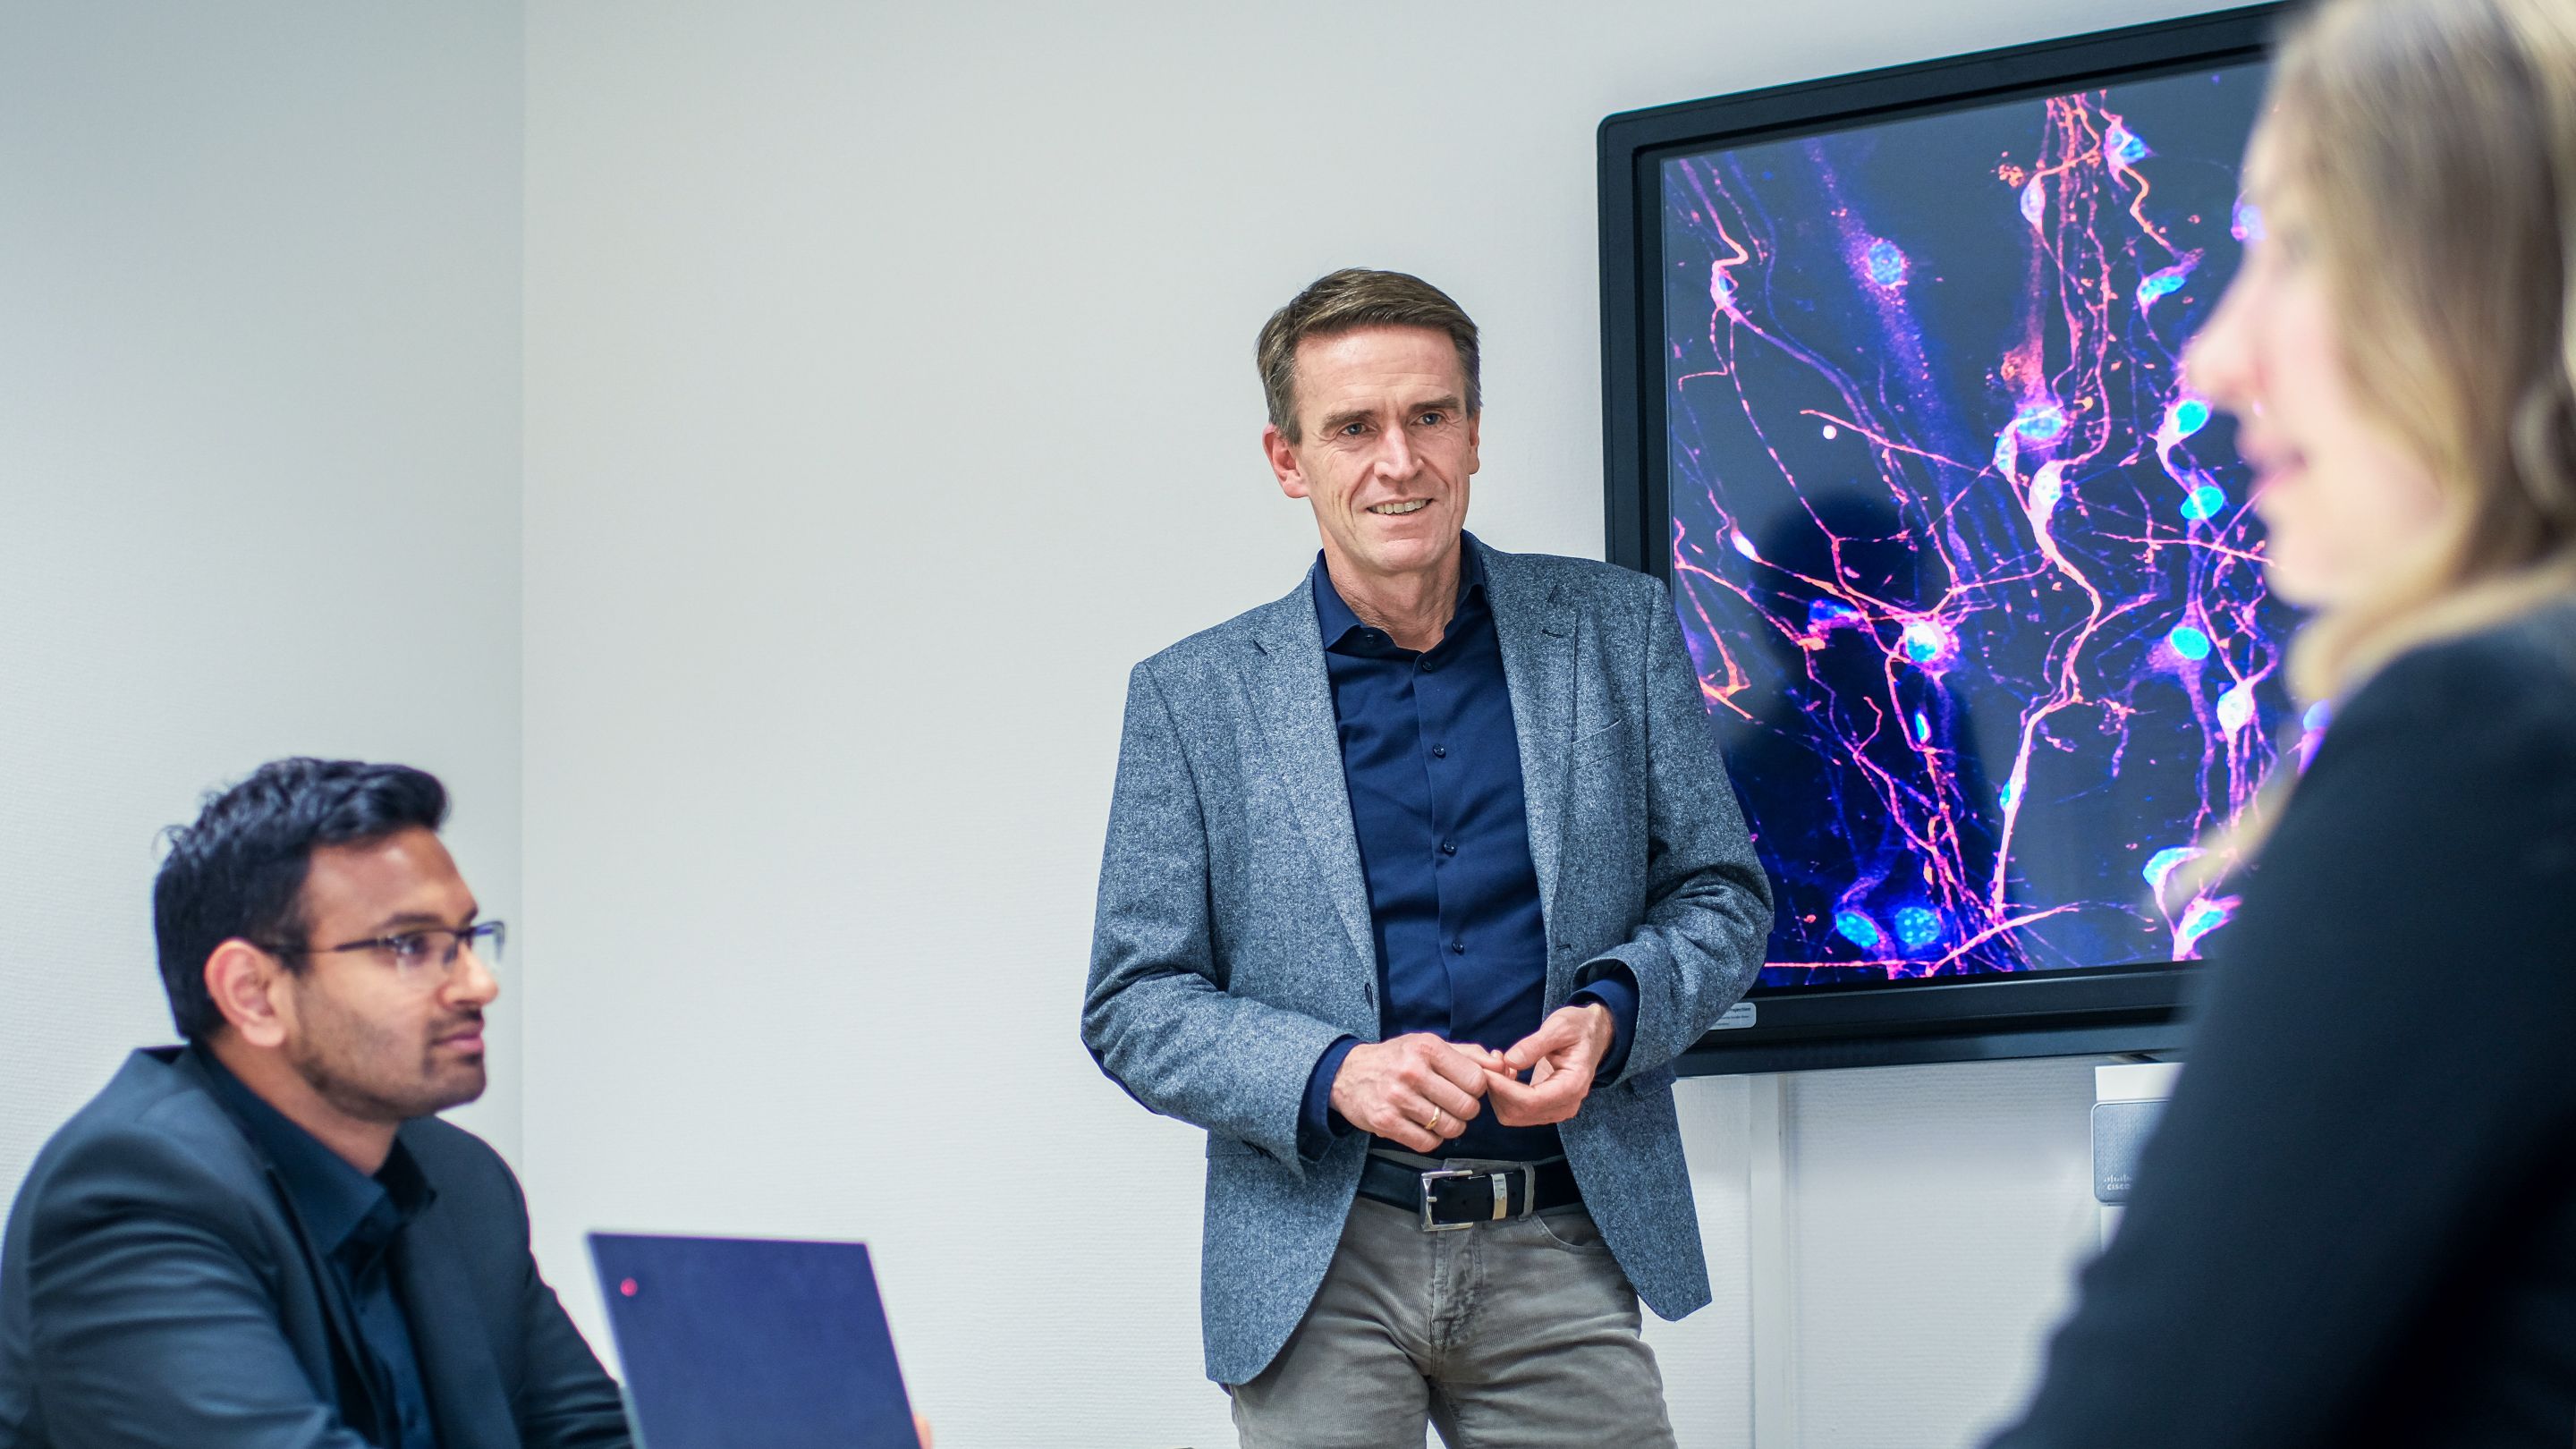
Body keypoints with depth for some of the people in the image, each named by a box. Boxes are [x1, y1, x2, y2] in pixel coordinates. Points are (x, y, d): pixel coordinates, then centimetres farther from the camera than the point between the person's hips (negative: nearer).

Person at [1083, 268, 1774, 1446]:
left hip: (1562, 1254, 1)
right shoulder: (1192, 696, 2)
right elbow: (1134, 1005, 1)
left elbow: (1721, 897, 10)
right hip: (1320, 1264, -1)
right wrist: (1334, 1074, -16)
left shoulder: (1615, 631, 6)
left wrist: (1610, 1015, -10)